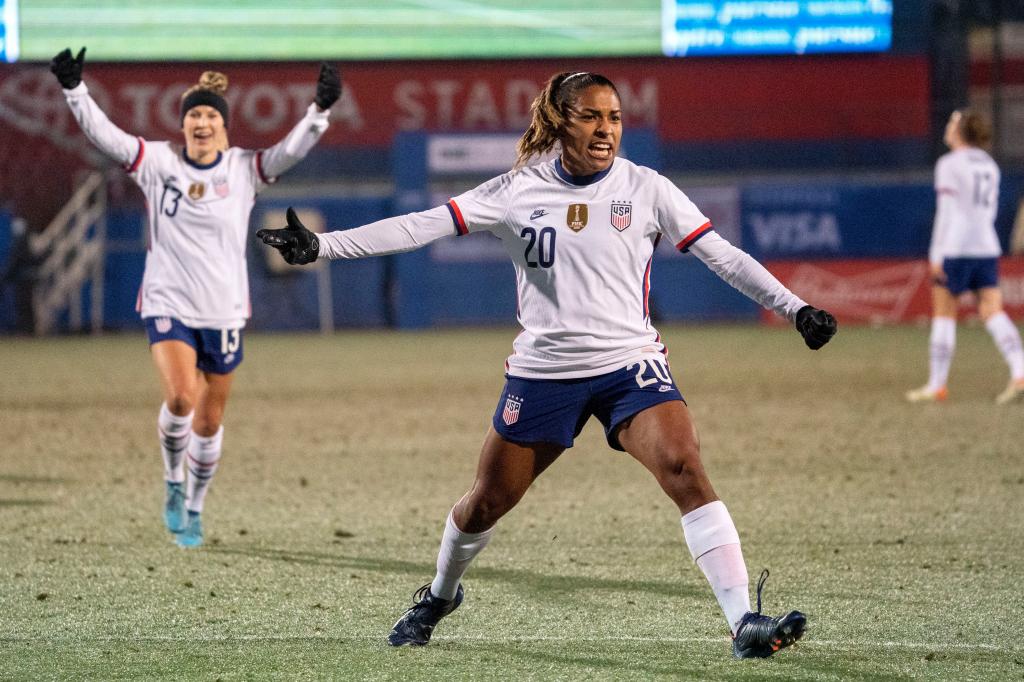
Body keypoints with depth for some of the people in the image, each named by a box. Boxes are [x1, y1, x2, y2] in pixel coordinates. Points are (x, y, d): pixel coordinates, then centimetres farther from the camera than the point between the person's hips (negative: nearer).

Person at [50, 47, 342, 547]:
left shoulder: (245, 169, -1)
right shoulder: (158, 163, -3)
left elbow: (293, 148, -14)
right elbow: (104, 134, -10)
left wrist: (320, 107, -30)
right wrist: (74, 89, -23)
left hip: (224, 312, 2)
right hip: (168, 304, -2)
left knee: (210, 420, 9)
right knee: (180, 397, -23)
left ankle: (194, 509, 29)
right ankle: (173, 483, 4)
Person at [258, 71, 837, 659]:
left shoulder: (646, 188, -2)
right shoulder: (518, 192, -1)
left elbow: (725, 256, -3)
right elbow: (420, 227, -5)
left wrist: (796, 309, -13)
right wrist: (320, 246, -12)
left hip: (630, 365, -1)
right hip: (543, 369, 1)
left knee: (685, 468, -24)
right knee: (488, 501, 11)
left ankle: (744, 622, -24)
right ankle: (440, 595, 42)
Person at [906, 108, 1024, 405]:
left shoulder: (950, 164, -7)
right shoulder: (989, 165, 14)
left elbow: (946, 211, -12)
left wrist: (936, 255, -11)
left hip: (955, 247, -6)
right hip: (988, 247, 6)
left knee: (943, 314, 3)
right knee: (994, 313, 1)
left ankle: (936, 385, 6)